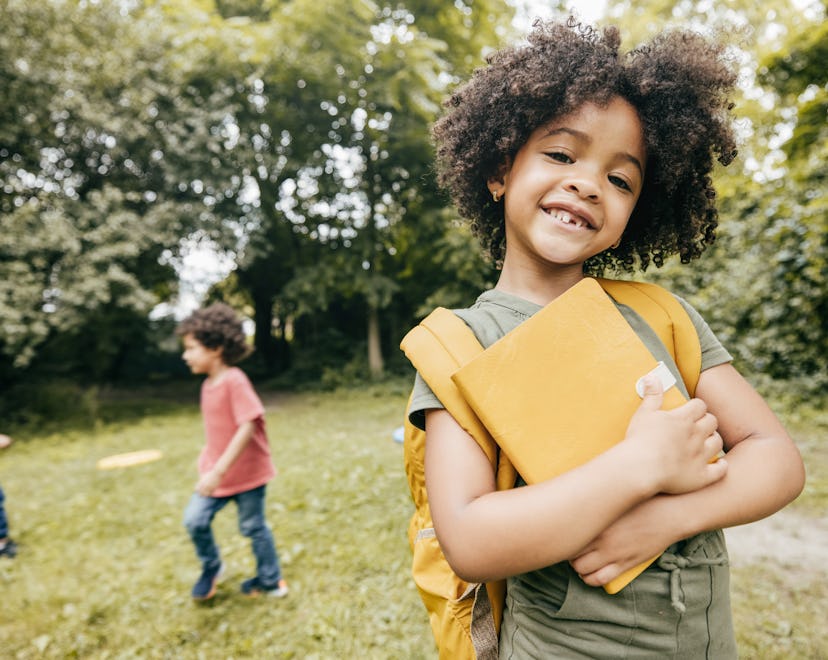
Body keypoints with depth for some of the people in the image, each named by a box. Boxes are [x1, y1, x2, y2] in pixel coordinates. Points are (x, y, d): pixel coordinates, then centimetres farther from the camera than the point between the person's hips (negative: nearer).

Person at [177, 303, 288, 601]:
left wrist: (219, 471, -29)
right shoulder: (208, 384, 4)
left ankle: (271, 581, 31)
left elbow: (247, 427, -28)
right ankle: (211, 567, 29)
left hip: (247, 473, -7)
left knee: (253, 527, 9)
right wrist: (208, 465, 14)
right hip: (217, 472, 7)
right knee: (195, 520, 1)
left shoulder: (235, 381, -23)